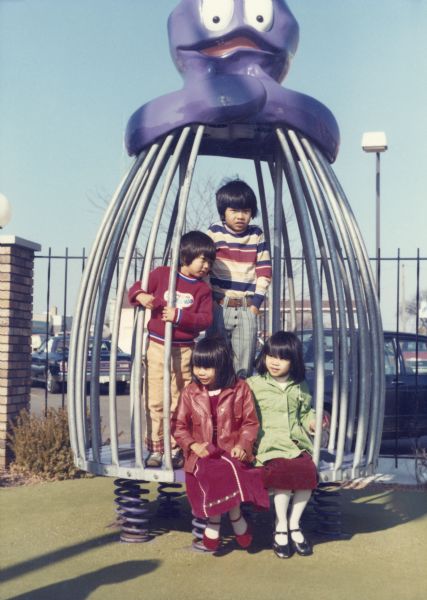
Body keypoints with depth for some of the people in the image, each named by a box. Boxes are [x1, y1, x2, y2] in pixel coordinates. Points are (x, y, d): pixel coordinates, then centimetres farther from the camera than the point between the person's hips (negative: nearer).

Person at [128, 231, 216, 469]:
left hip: (184, 351, 1)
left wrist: (179, 316, -21)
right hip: (156, 347, 0)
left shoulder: (203, 289, 2)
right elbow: (137, 288, 6)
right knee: (155, 402, 3)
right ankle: (155, 449, 12)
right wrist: (140, 296, -17)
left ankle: (177, 449, 16)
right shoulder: (161, 274, 1)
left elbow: (205, 320, -8)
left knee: (180, 402, 4)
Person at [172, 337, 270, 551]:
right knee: (209, 474, -31)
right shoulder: (190, 392, 7)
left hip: (232, 451, -1)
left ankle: (214, 521, -4)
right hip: (203, 453, 1)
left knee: (228, 472, -33)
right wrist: (193, 445, -8)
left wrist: (243, 445, -12)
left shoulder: (240, 389, 2)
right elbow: (179, 425, 9)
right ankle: (235, 517, -4)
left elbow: (250, 422, 4)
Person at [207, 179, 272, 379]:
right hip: (219, 306, -1)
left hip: (247, 308, 2)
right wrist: (209, 299, -4)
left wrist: (257, 300, 0)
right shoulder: (215, 233, 0)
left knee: (244, 366, 2)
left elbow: (264, 270, 8)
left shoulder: (257, 235, 6)